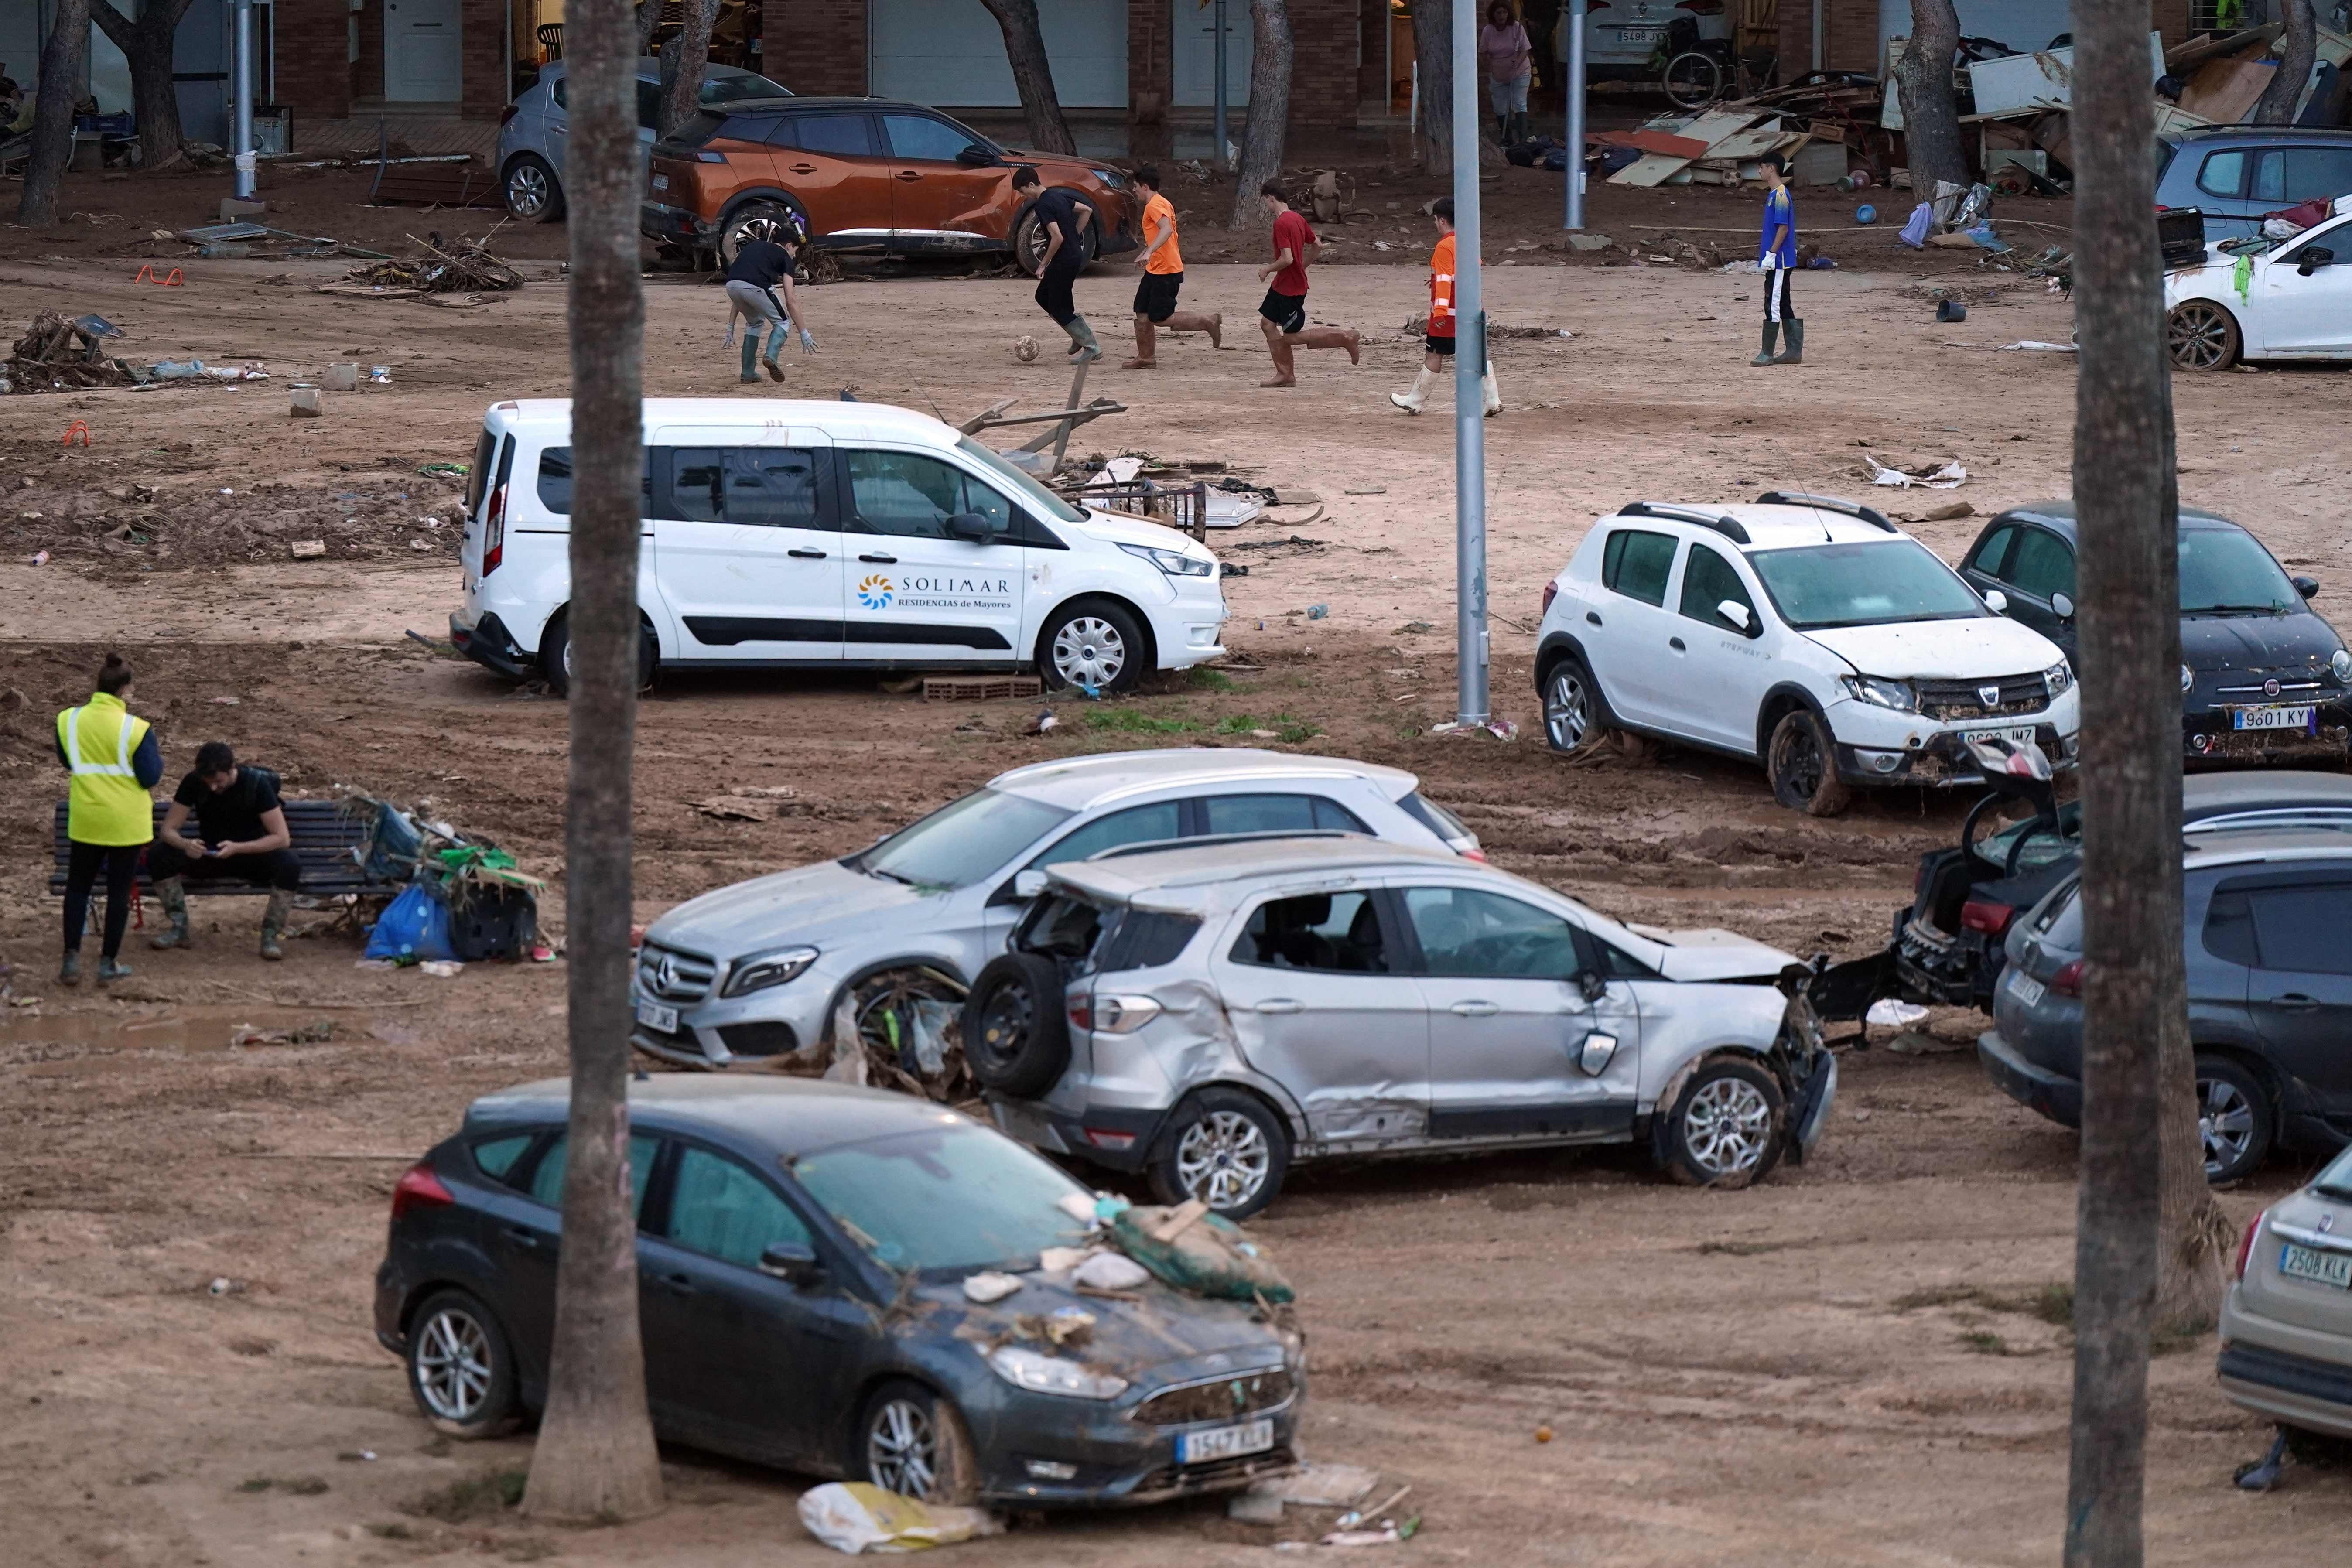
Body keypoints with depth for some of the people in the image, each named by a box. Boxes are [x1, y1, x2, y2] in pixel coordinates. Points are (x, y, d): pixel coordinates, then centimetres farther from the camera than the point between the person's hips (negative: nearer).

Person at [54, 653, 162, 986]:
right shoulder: (136, 729, -15)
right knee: (119, 890, 8)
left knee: (78, 887, 14)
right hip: (127, 822, -3)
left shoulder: (69, 720, -4)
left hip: (85, 820, 3)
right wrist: (158, 757, 7)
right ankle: (109, 963, 11)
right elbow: (151, 778, -11)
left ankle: (72, 959, 5)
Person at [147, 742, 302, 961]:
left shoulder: (257, 784, -18)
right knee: (158, 857, -24)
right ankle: (179, 929, -13)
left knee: (289, 866, -34)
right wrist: (185, 844, -34)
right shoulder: (193, 783, -11)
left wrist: (237, 848, -35)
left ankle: (270, 935, -19)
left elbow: (282, 838, -21)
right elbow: (168, 830, -9)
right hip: (209, 857, 2)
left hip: (251, 854, -2)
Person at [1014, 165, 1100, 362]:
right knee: (1043, 297, 20)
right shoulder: (1058, 195, 9)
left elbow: (1058, 238, -26)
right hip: (1075, 254, 10)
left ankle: (1092, 347, 3)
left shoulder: (1042, 206, -19)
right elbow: (1087, 211, 18)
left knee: (1059, 308, 1)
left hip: (1064, 260, -10)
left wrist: (1043, 264, -16)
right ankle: (1081, 336, 20)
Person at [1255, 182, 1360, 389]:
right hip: (1281, 285, 10)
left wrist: (1268, 269, -11)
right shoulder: (1297, 219, 7)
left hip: (1291, 288, -10)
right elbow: (1317, 246, 15)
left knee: (1292, 336, -2)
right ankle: (1285, 374, 13)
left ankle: (1345, 337, -3)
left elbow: (1287, 259, -28)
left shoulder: (1281, 224, -21)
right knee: (1267, 323, 11)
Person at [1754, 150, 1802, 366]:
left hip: (1778, 260, -11)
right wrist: (1766, 253, 23)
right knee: (1784, 307, 12)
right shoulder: (1774, 194, 16)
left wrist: (1771, 254, -21)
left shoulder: (1780, 195, -14)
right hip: (1779, 261, 11)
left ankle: (1767, 354, -8)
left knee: (1773, 306, -8)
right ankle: (1794, 352, 14)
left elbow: (1783, 227, -20)